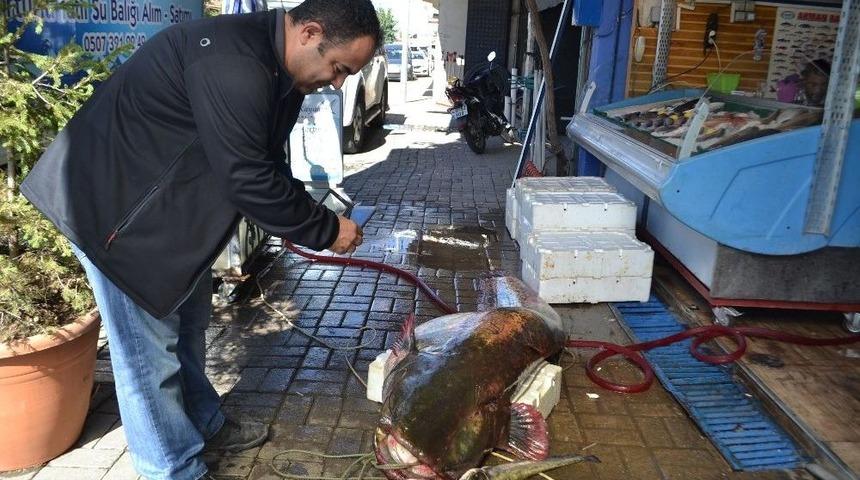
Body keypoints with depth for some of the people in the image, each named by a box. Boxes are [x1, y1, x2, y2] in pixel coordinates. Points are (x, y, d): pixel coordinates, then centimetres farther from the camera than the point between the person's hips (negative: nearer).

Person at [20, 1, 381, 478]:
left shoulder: (278, 68, 2)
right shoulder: (233, 62, -31)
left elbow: (269, 165, 9)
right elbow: (248, 180, -30)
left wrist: (311, 219, -2)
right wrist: (324, 229, -18)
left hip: (169, 202, 10)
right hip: (115, 204, -10)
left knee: (187, 318, 18)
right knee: (150, 345, -1)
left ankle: (205, 424, 36)